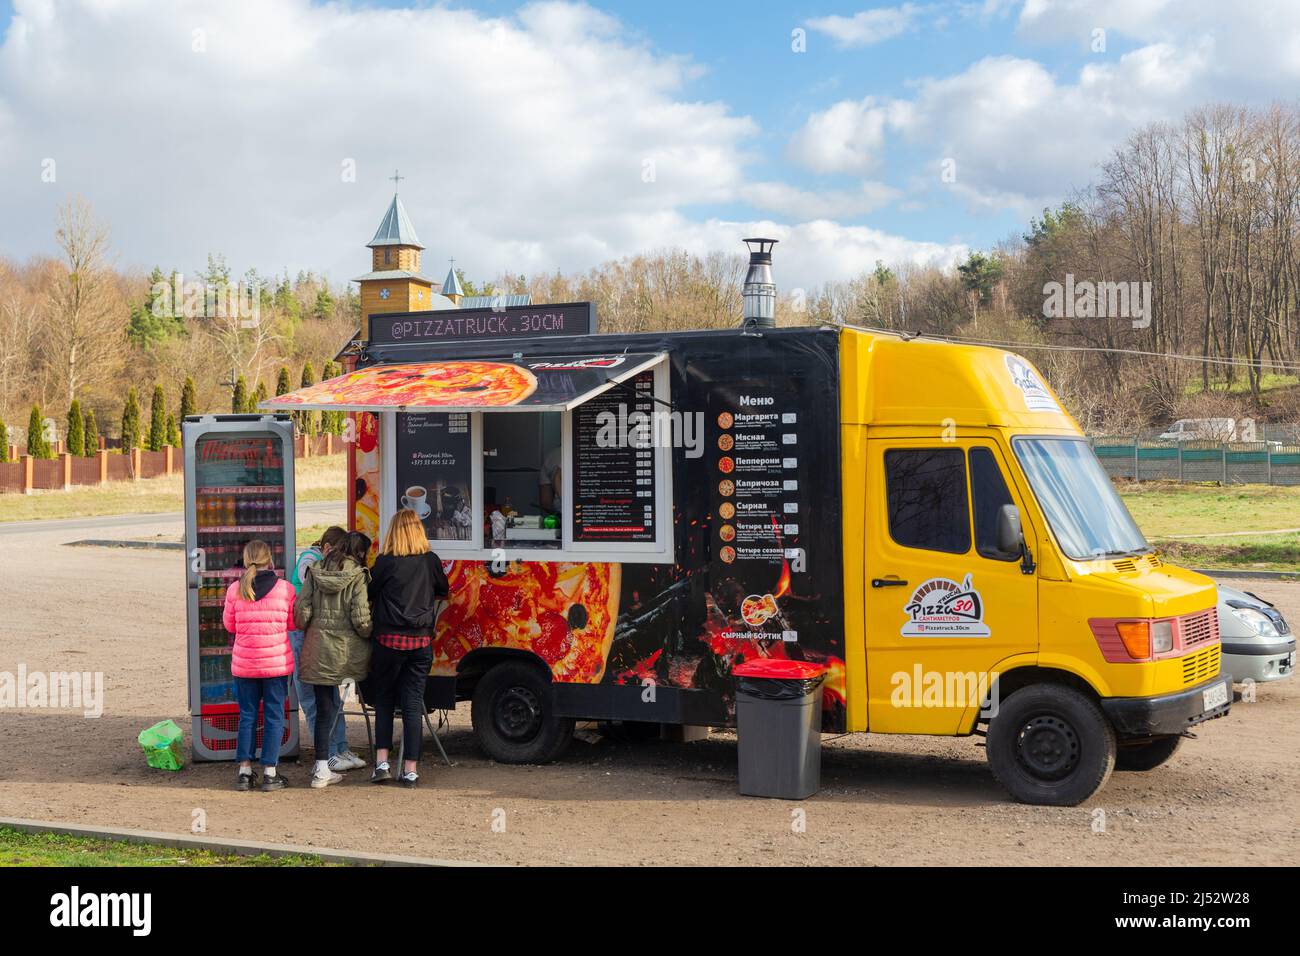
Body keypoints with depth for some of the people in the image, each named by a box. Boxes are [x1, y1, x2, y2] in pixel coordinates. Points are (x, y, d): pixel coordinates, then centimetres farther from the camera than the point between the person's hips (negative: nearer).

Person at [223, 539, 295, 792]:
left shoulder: (235, 590, -6)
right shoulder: (285, 589, -8)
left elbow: (229, 625, 5)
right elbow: (294, 623, 2)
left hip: (244, 664, 1)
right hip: (277, 663, -1)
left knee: (247, 716, 11)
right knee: (274, 716, 6)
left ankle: (245, 771, 13)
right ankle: (270, 773, 7)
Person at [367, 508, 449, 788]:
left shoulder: (385, 562, -7)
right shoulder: (431, 561, 1)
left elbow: (370, 595, 0)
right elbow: (442, 591, 17)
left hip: (389, 640, -2)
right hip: (421, 641, 2)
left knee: (384, 701, 13)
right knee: (413, 704, 5)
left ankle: (381, 762, 3)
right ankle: (411, 770, 4)